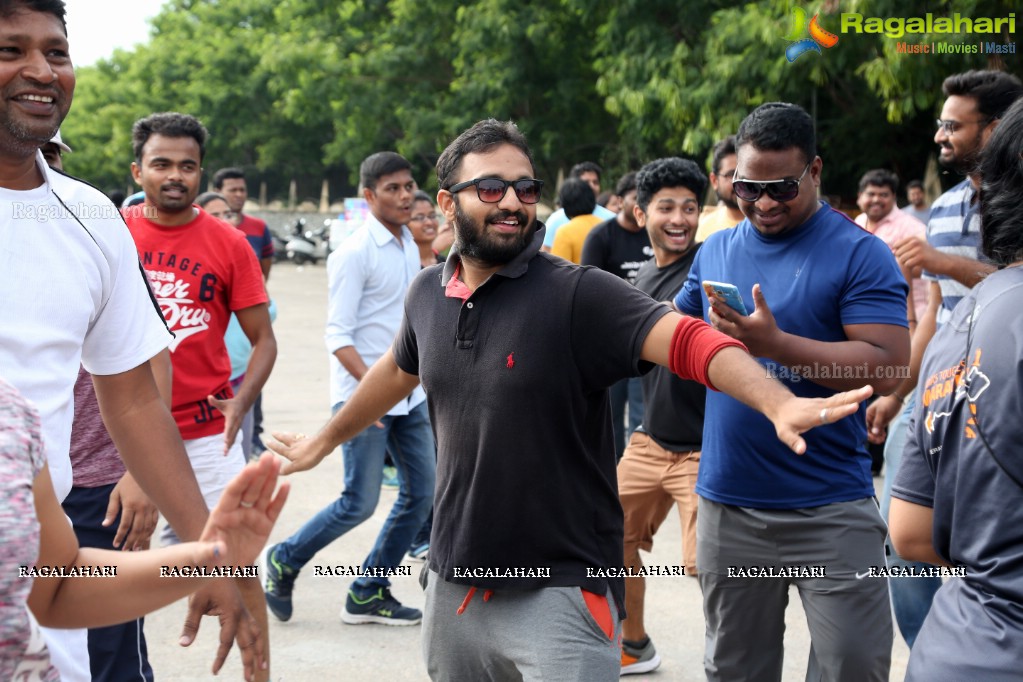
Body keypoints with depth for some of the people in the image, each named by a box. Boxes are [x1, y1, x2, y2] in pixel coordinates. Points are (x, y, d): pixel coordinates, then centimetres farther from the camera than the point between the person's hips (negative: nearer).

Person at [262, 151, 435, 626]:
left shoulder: (408, 244, 11)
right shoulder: (355, 253, -14)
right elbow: (337, 334, -18)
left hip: (408, 393, 8)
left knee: (422, 492, 6)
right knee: (360, 502, -6)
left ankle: (368, 594, 17)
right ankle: (285, 560, 18)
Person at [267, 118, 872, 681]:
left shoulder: (578, 295, -14)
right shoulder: (428, 295, 3)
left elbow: (686, 339, -27)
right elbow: (399, 371, 23)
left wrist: (779, 404, -44)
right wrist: (326, 441, 36)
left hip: (561, 590, -5)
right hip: (453, 584, 6)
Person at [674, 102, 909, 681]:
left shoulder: (859, 253, -7)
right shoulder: (715, 251, 9)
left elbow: (886, 367, -17)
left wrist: (777, 343, -25)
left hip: (831, 509, -4)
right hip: (728, 506, 5)